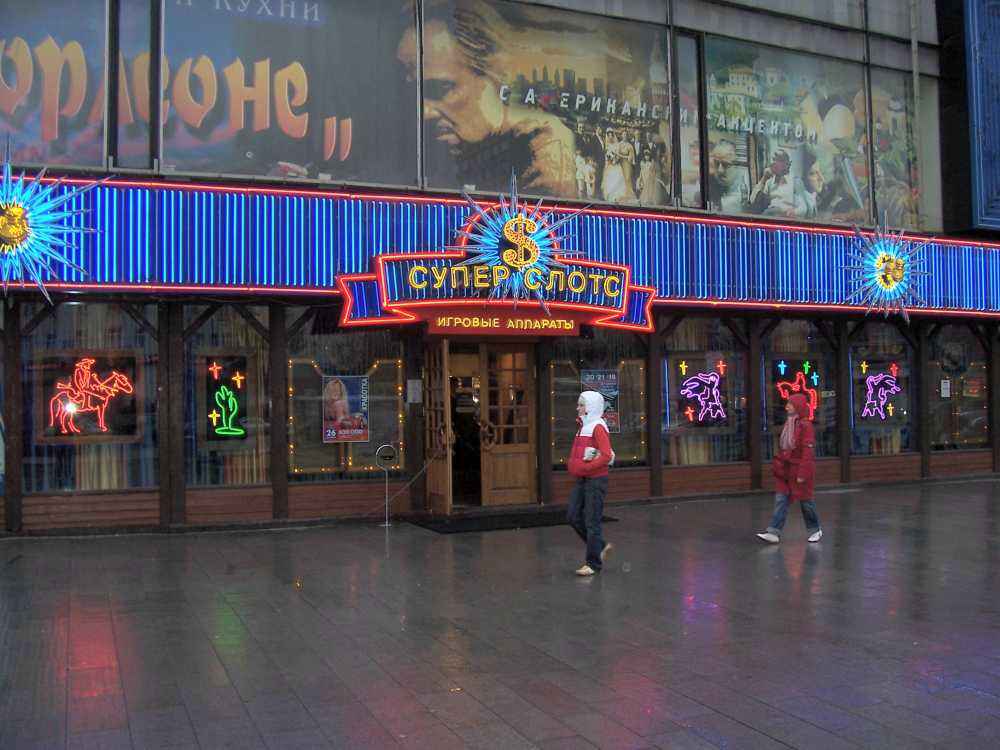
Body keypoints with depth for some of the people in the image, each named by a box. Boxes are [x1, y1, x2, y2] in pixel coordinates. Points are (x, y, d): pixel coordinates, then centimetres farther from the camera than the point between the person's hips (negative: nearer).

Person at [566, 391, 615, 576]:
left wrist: (586, 467, -19)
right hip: (582, 479, 9)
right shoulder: (583, 426, 14)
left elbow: (607, 456, -22)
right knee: (573, 516, 8)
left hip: (596, 479, -9)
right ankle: (601, 546, 22)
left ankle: (593, 563, 7)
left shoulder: (598, 427, -14)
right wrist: (575, 465, 5)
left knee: (592, 521, -3)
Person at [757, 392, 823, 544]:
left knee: (805, 500, 6)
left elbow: (807, 451, -18)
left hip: (799, 468, -7)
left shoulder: (805, 425, -15)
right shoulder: (788, 423, 9)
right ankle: (774, 532, -6)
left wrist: (802, 473, -20)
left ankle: (815, 530, 25)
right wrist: (779, 463, 16)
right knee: (780, 499, -1)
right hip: (786, 469, 7)